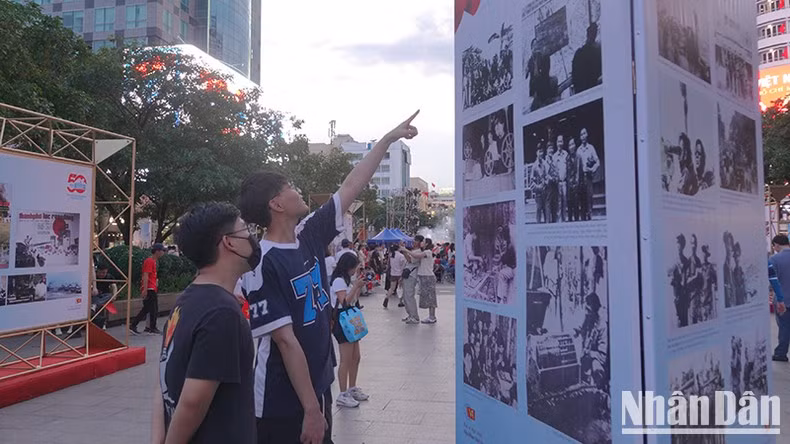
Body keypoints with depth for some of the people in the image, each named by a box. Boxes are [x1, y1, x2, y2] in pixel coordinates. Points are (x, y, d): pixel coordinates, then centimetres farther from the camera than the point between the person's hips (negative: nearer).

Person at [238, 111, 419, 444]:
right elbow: (286, 341, -22)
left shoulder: (308, 236, 0)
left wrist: (389, 138, 10)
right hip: (283, 404, -7)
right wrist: (311, 410, -19)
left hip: (318, 386, 8)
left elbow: (351, 187, 6)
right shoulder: (262, 264, -21)